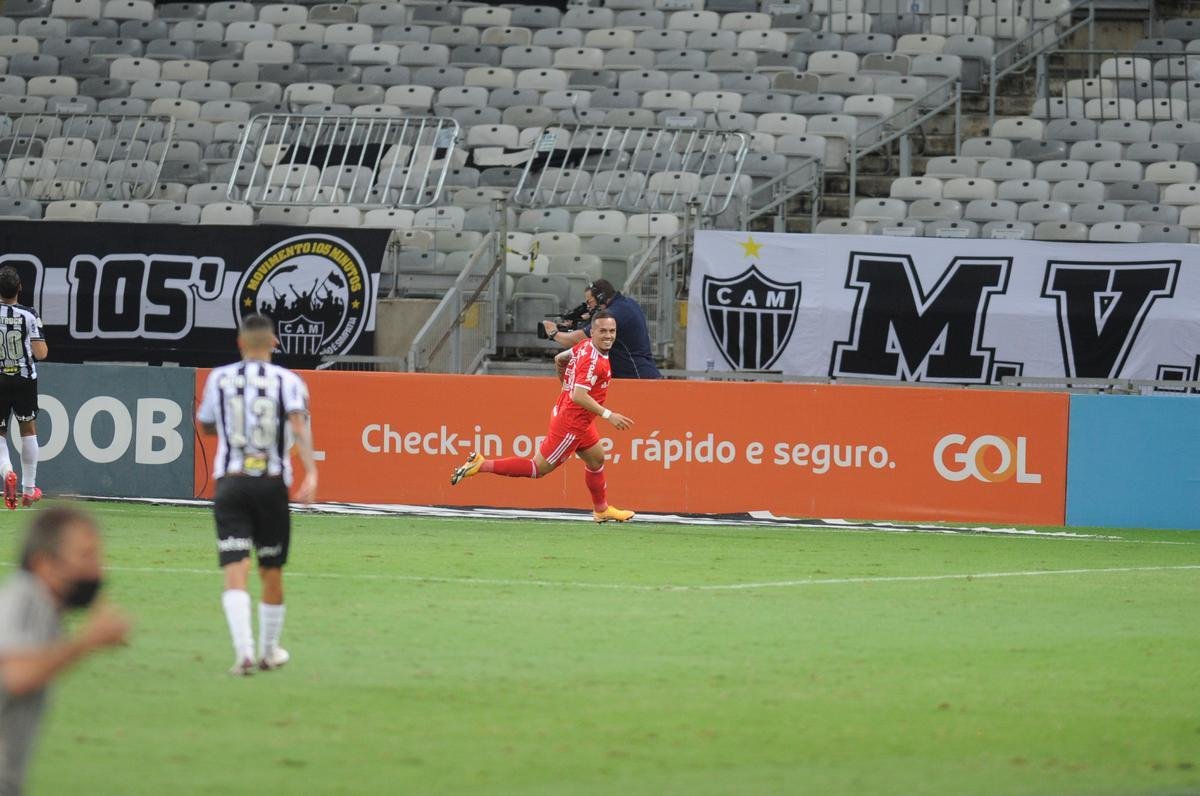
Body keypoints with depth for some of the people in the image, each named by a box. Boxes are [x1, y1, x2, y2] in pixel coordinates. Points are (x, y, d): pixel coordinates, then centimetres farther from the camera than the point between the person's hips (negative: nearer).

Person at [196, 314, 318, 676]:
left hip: (229, 483, 0)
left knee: (235, 571, -7)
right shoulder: (287, 381, -1)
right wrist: (311, 473, -25)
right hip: (272, 484, 0)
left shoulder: (219, 379, 4)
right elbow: (299, 425, -17)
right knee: (272, 572, 15)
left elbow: (207, 425, 18)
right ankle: (270, 650, 27)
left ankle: (244, 650, -25)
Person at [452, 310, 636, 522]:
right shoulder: (593, 360, -26)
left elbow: (559, 359, 19)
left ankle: (601, 510, 41)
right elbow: (578, 395, -33)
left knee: (596, 459, 24)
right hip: (571, 423, -10)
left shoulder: (584, 346, 2)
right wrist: (608, 415, -32)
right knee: (538, 468, -2)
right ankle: (481, 465, -1)